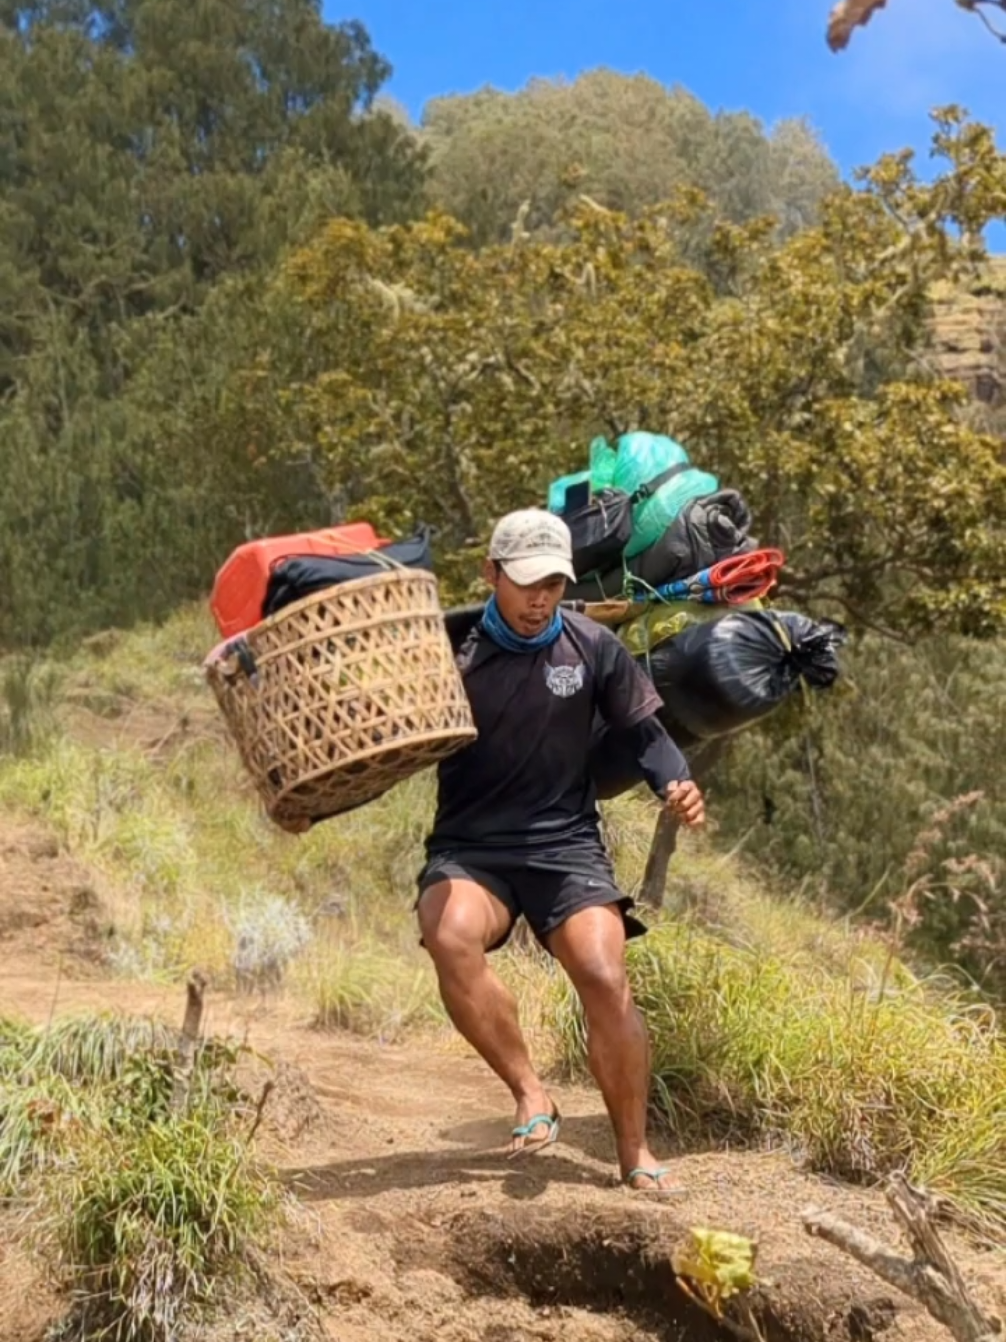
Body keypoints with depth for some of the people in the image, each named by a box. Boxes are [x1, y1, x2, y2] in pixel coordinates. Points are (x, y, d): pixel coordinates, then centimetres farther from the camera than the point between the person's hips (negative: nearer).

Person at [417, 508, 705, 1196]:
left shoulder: (592, 646, 2)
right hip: (469, 849, -1)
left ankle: (636, 1154, 0)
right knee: (452, 938, -33)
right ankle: (531, 1096, -17)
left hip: (566, 844, 1)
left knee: (606, 979, -18)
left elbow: (643, 729, 9)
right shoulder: (454, 654, -2)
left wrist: (676, 783, -10)